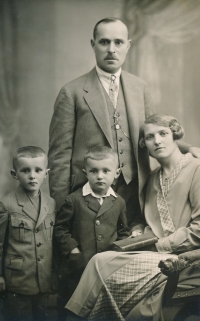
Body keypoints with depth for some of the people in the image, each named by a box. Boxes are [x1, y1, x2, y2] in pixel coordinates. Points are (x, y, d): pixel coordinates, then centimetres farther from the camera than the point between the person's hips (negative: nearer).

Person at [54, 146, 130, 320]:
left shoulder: (119, 202, 3)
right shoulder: (74, 200, -7)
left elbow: (124, 232, 12)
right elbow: (60, 229, -4)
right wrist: (72, 249, -13)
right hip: (77, 268, -3)